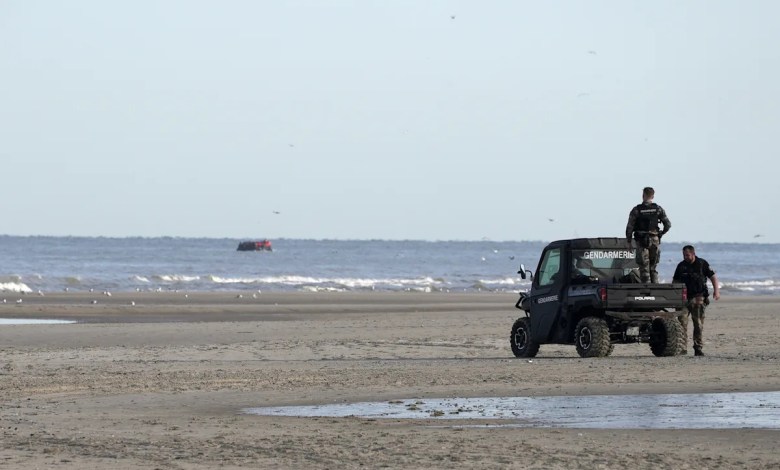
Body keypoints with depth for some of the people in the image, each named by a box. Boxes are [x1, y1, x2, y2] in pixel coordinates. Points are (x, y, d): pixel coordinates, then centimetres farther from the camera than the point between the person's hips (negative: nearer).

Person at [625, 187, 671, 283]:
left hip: (642, 242, -3)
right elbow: (668, 225, 2)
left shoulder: (636, 210, -6)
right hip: (655, 241, 3)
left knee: (644, 269, 0)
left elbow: (629, 227, -5)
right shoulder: (658, 209, 1)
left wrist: (629, 241, 6)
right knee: (653, 268, 13)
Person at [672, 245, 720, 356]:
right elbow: (675, 281, 17)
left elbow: (713, 277, 4)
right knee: (682, 322, -8)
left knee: (698, 324, 0)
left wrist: (716, 290, -8)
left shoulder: (702, 264, 2)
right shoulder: (681, 266, 10)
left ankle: (698, 348, 5)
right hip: (684, 297, 2)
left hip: (698, 298, -2)